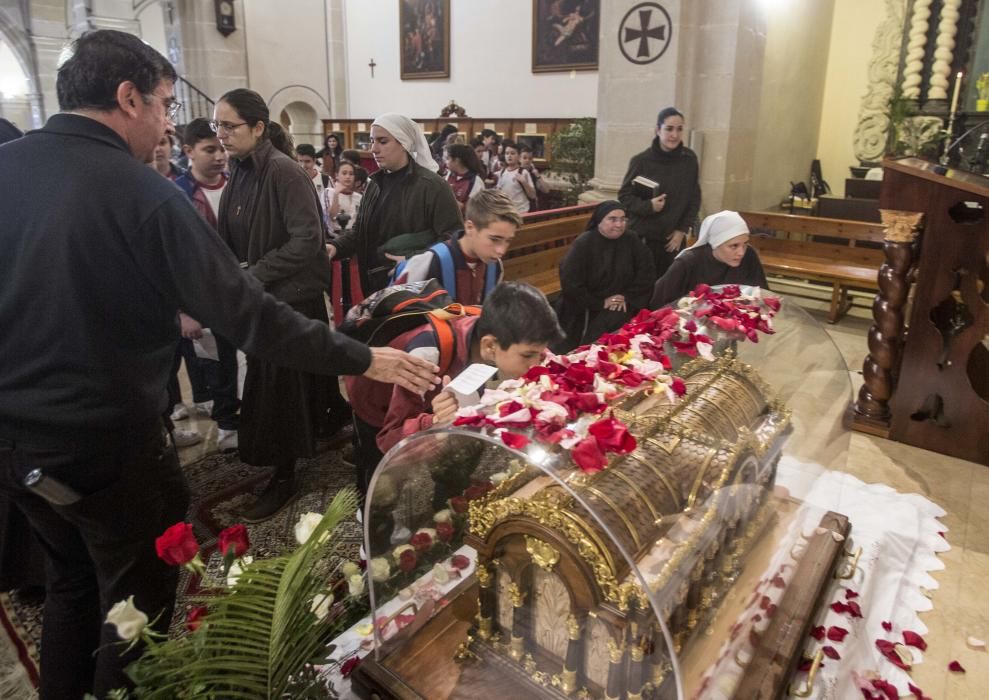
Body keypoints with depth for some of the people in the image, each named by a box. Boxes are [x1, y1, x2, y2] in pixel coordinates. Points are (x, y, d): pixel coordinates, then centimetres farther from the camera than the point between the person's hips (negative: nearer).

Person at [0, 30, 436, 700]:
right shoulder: (141, 193, -19)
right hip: (104, 441, -7)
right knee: (138, 600, 15)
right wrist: (362, 359, -13)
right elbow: (247, 315, -21)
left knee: (73, 580, 28)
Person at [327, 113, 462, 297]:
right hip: (377, 285, 7)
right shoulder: (375, 185, 11)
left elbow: (454, 238, -17)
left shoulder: (432, 186, -12)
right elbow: (360, 231, 16)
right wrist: (336, 247, -3)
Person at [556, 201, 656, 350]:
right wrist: (599, 303, -15)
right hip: (585, 308, -2)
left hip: (621, 305, 2)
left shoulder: (631, 240, 1)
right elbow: (570, 283, -15)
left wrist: (628, 297, -9)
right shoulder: (583, 244, -9)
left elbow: (646, 273, 3)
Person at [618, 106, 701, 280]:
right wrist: (648, 206, -19)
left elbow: (694, 198, 7)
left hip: (674, 238, 3)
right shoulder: (641, 161, -7)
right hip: (642, 238, -2)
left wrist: (682, 230, -1)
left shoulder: (689, 159, 2)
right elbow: (624, 196, -2)